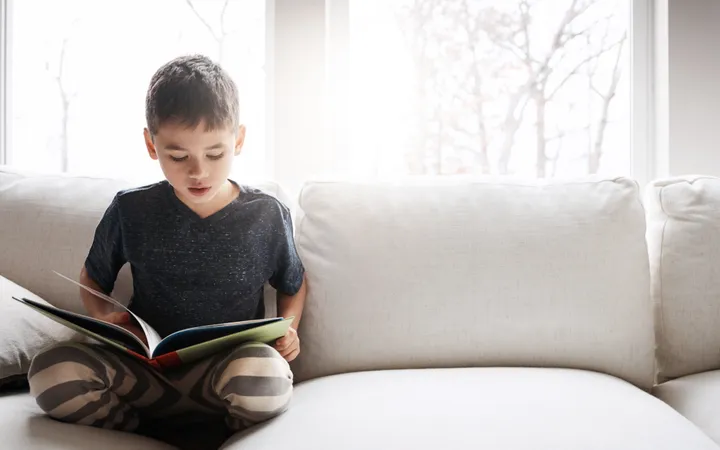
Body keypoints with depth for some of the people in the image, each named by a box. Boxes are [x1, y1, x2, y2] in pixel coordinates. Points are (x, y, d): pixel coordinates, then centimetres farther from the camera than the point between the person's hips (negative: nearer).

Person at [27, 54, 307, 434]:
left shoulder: (267, 217, -1)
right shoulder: (131, 211, 0)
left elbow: (294, 284, 16)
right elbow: (92, 278, 16)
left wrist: (287, 328, -4)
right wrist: (102, 316, -6)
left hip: (228, 369, -1)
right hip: (145, 366, 1)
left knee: (267, 376, -38)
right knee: (51, 372, -27)